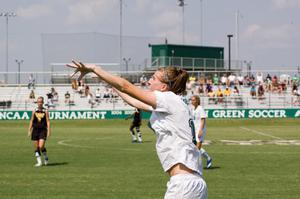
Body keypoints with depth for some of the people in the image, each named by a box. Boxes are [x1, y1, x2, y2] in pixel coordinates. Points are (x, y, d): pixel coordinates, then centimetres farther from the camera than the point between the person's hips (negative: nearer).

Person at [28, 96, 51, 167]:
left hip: (43, 130, -3)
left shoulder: (45, 111, 0)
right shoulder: (34, 111, 7)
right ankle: (39, 161, 10)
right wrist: (29, 131, 7)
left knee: (41, 146, -14)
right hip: (35, 130, 3)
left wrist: (48, 131, -8)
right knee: (36, 147, 3)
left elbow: (48, 121, -1)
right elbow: (31, 121, 11)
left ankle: (45, 157, 14)